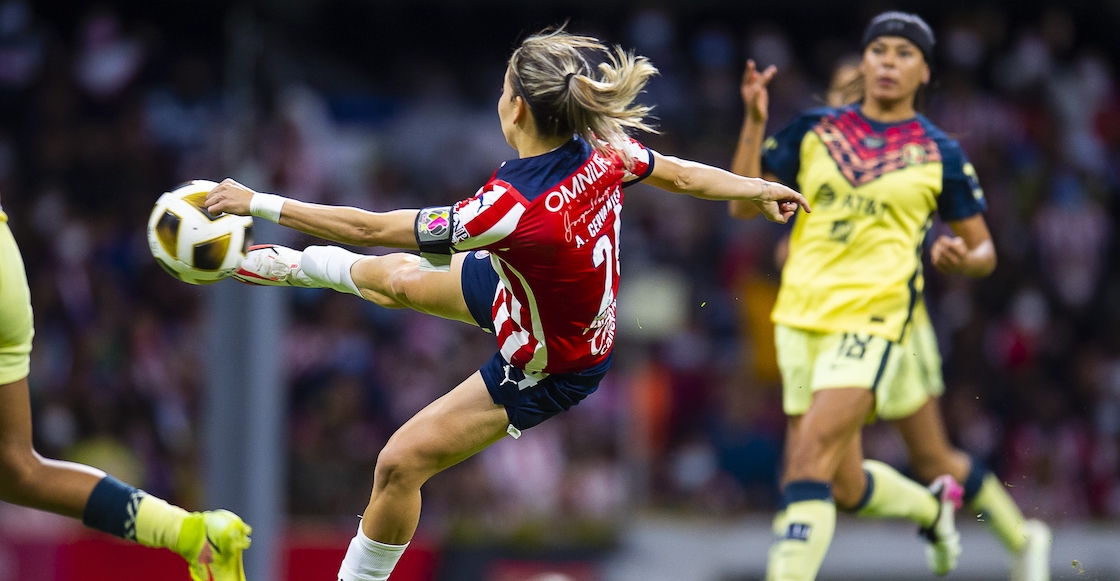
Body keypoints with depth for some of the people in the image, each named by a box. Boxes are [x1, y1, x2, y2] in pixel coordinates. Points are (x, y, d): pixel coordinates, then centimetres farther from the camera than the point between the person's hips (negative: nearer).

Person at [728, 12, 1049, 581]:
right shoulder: (814, 129, 7)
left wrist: (962, 257, -14)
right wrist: (754, 124, -8)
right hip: (804, 315, 4)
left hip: (877, 319, -4)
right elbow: (744, 204, 3)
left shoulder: (939, 154, 3)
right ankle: (931, 511, 40)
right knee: (845, 487, 9)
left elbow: (983, 250, 9)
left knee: (812, 449, -23)